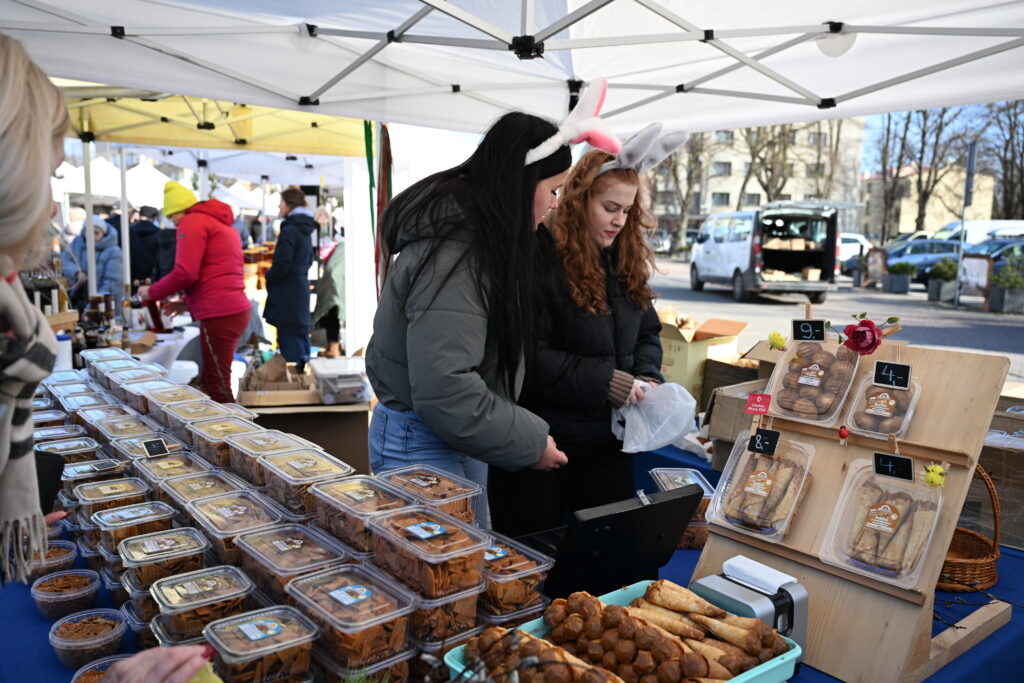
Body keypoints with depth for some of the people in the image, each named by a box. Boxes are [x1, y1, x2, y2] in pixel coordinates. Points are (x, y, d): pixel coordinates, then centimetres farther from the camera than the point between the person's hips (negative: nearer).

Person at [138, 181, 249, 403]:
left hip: (219, 315, -9)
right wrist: (188, 304, 23)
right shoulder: (220, 223, 24)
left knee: (218, 389, -5)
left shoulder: (192, 221, -4)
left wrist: (152, 292, 2)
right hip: (234, 310, 9)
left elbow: (185, 274, -14)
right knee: (208, 383, 14)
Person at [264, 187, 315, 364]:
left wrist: (268, 277, -2)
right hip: (302, 289, 10)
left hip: (287, 295, -10)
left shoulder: (289, 230, -16)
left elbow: (281, 265, -20)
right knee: (301, 335, 17)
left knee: (289, 343, -7)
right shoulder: (306, 231, 13)